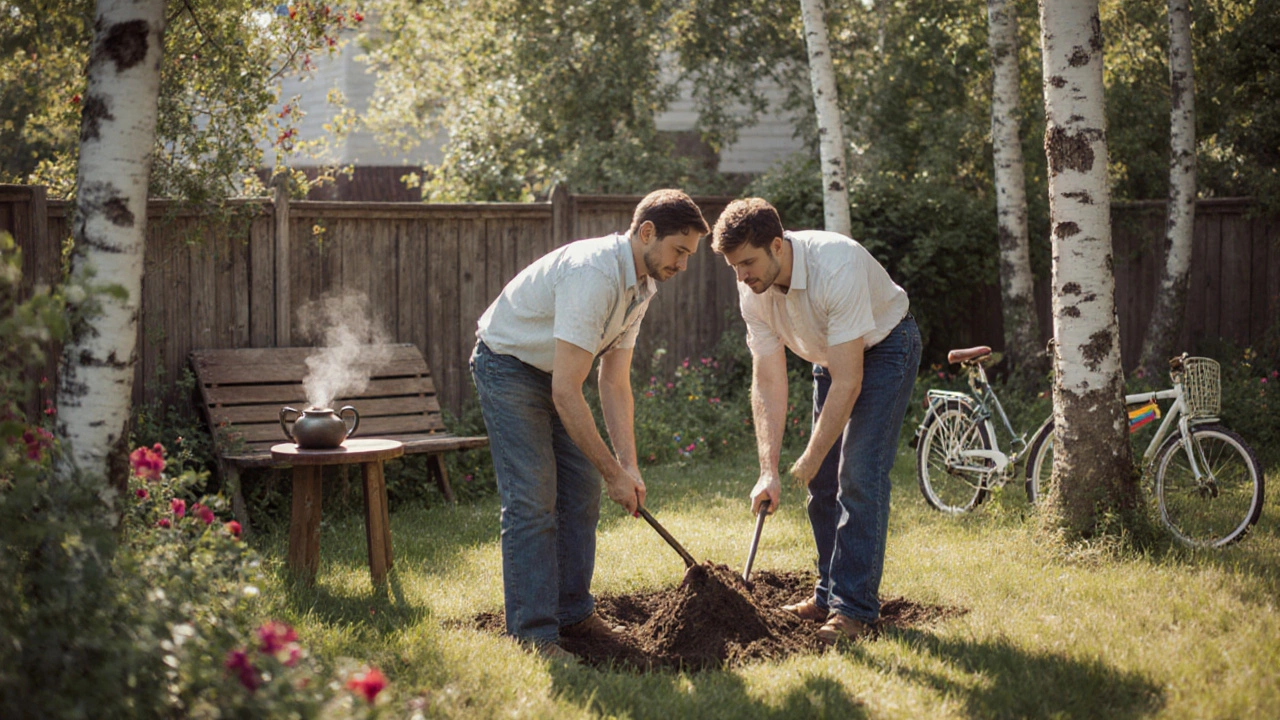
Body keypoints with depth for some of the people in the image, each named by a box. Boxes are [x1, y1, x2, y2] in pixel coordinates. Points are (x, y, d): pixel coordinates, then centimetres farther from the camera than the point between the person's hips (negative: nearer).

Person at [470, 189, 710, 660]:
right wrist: (613, 472, -30)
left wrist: (628, 464, -9)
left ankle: (572, 613, 18)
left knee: (581, 492, 8)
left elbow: (615, 385, 0)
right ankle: (532, 634, -8)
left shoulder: (640, 284, -3)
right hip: (508, 367, -9)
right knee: (531, 501, -13)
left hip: (555, 370, 9)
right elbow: (565, 392, -36)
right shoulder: (593, 275, -34)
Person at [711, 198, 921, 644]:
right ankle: (829, 596, 16)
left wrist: (811, 458, -28)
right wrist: (768, 470, -22)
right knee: (823, 482, 4)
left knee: (858, 475, -17)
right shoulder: (753, 290, -17)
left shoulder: (837, 266, -37)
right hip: (830, 358, 7)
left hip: (884, 346, -7)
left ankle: (855, 609, -15)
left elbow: (848, 381, -34)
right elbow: (768, 382, -15)